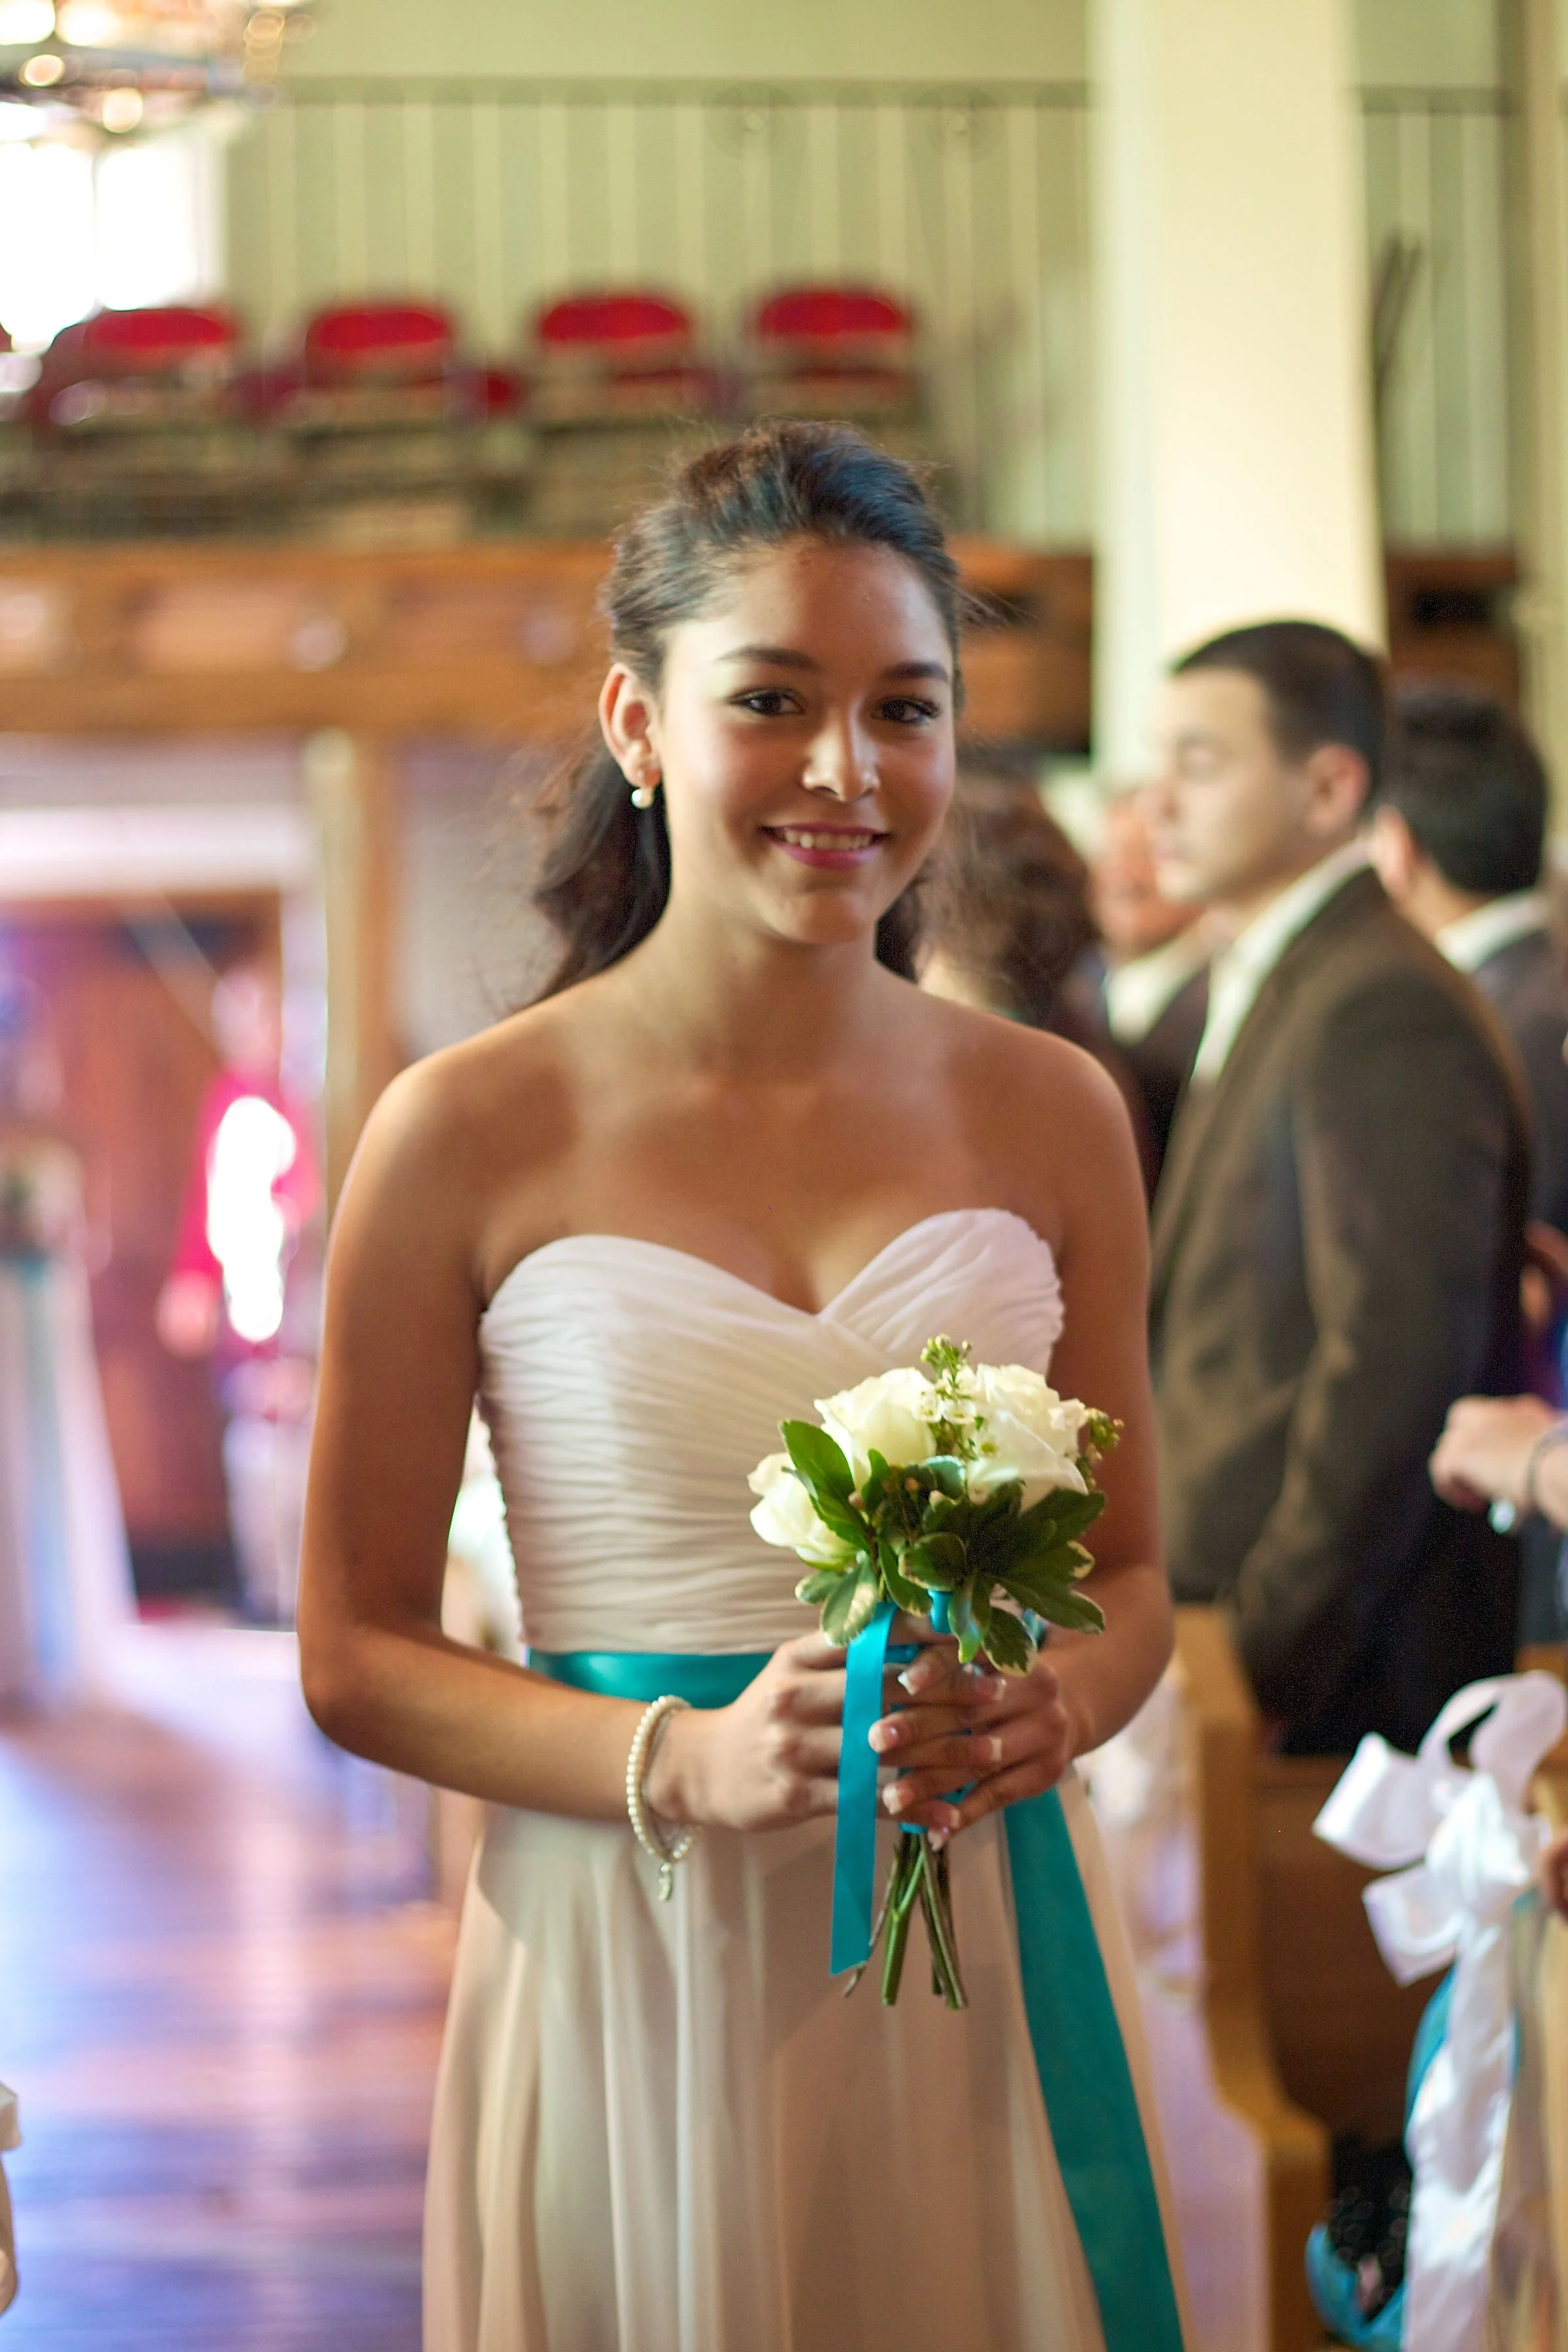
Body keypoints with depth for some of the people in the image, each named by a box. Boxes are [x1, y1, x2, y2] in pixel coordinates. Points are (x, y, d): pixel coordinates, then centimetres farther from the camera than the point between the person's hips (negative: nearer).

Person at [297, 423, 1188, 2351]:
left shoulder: (1046, 1116, 3)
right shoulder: (469, 1137, -6)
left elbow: (1131, 1576, 12)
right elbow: (357, 1656, -2)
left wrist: (1050, 1705, -10)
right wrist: (684, 1766, -18)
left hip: (982, 1961, 3)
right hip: (629, 1968, -2)